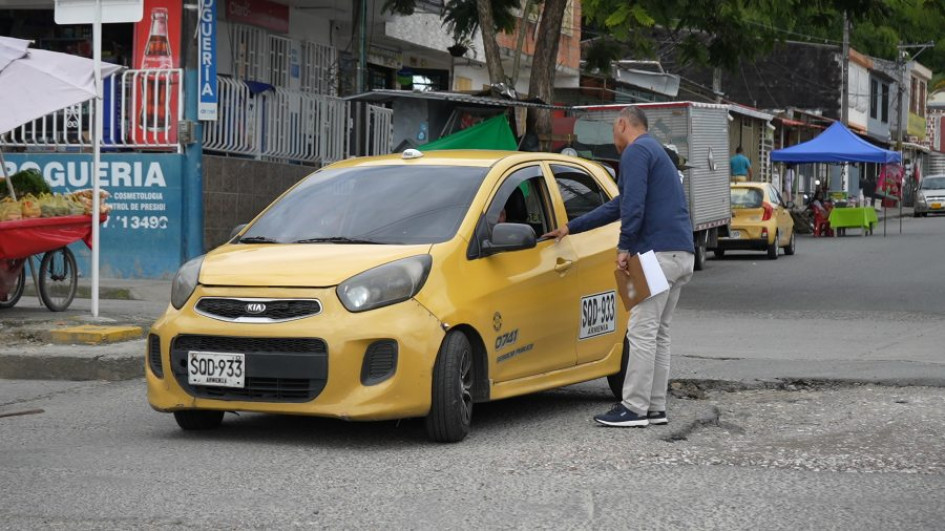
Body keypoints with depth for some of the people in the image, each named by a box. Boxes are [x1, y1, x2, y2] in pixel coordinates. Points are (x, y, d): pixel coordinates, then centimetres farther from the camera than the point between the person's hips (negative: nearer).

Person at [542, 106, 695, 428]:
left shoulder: (636, 151, -5)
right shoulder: (655, 153, 28)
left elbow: (634, 205, -19)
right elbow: (618, 206, 34)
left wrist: (624, 247, -14)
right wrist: (570, 228, 38)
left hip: (658, 253, -10)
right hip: (682, 255, 10)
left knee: (642, 331, -8)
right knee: (658, 333, 12)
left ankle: (634, 408, -7)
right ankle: (655, 407, 14)